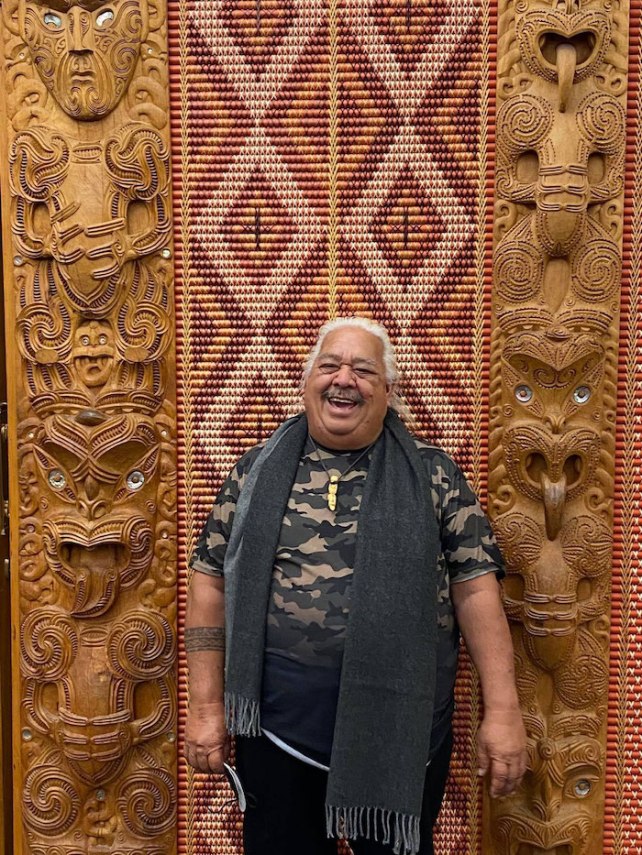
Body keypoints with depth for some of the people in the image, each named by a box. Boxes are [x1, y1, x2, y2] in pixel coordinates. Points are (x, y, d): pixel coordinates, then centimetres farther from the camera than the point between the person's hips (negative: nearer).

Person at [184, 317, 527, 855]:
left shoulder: (431, 474, -1)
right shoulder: (259, 471, 2)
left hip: (403, 729, -1)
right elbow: (212, 583, 3)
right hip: (278, 725, 1)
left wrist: (503, 711, -7)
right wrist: (208, 705, 0)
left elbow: (475, 589, -3)